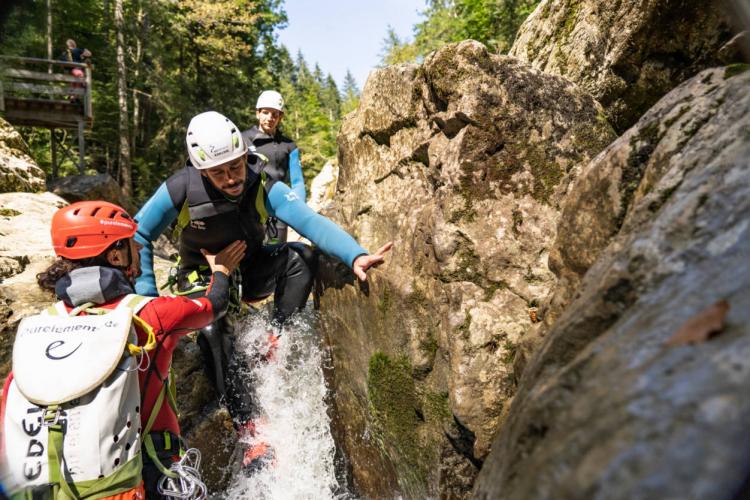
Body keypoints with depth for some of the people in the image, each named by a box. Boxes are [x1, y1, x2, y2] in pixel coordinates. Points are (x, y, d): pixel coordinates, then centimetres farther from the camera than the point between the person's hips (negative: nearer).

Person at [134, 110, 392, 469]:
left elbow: (311, 220, -38)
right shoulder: (180, 190, -25)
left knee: (302, 255, -26)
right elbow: (138, 235, -12)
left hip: (250, 268, 2)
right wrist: (146, 295, -17)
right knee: (212, 332, -32)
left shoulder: (263, 186, -24)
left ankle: (275, 341, -15)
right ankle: (250, 426, -22)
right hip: (204, 277, -1)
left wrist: (355, 255, -54)